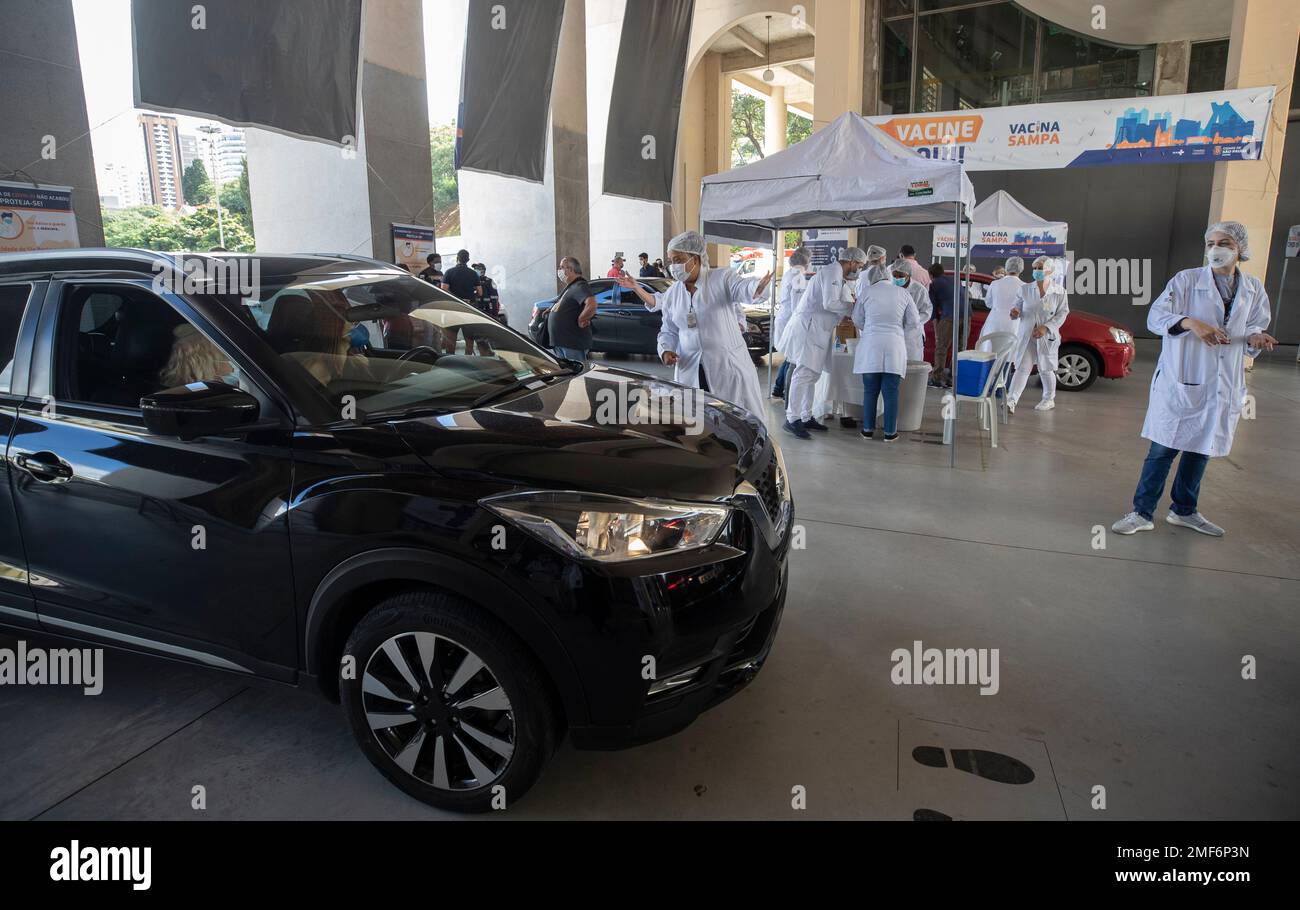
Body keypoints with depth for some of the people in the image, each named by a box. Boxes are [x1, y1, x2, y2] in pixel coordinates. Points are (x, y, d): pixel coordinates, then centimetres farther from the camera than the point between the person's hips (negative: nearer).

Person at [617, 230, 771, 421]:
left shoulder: (722, 278, -5)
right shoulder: (672, 293, 10)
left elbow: (743, 288, -26)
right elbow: (669, 331, 17)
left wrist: (758, 287, -49)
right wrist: (666, 350, -4)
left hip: (728, 367, -4)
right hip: (690, 371, 4)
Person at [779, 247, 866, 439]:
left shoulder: (838, 275, 22)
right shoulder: (832, 272, -11)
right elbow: (829, 303, -20)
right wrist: (853, 307, -9)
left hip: (818, 329, 11)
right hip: (808, 326, -11)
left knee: (812, 374, 11)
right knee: (804, 373, -14)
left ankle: (806, 417, 16)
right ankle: (791, 420, -15)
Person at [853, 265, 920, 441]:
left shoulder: (866, 293, 3)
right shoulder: (903, 293, 6)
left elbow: (857, 321, 13)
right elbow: (914, 322, 9)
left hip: (870, 347, 0)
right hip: (895, 348, 0)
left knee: (870, 391, 9)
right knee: (891, 392, 4)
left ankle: (868, 429, 13)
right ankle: (890, 432, 8)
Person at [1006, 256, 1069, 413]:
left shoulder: (1059, 291, -4)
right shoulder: (1025, 289, 3)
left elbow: (1062, 313, -4)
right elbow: (1019, 306, 10)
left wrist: (1046, 327, -16)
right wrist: (1015, 312, -15)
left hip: (1047, 336, -1)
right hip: (1026, 335, 1)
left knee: (1046, 369, 10)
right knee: (1022, 368, -6)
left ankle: (1049, 399, 29)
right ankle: (1011, 401, -13)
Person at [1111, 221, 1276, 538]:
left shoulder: (1254, 289, 8)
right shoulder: (1186, 280, -4)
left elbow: (1256, 329, 15)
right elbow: (1155, 316, -12)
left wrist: (1255, 338, -9)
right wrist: (1191, 322, -29)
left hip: (1224, 386, 5)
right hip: (1181, 381, -4)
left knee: (1201, 449, 14)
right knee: (1163, 449, -4)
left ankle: (1184, 511, 29)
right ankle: (1142, 513, 4)